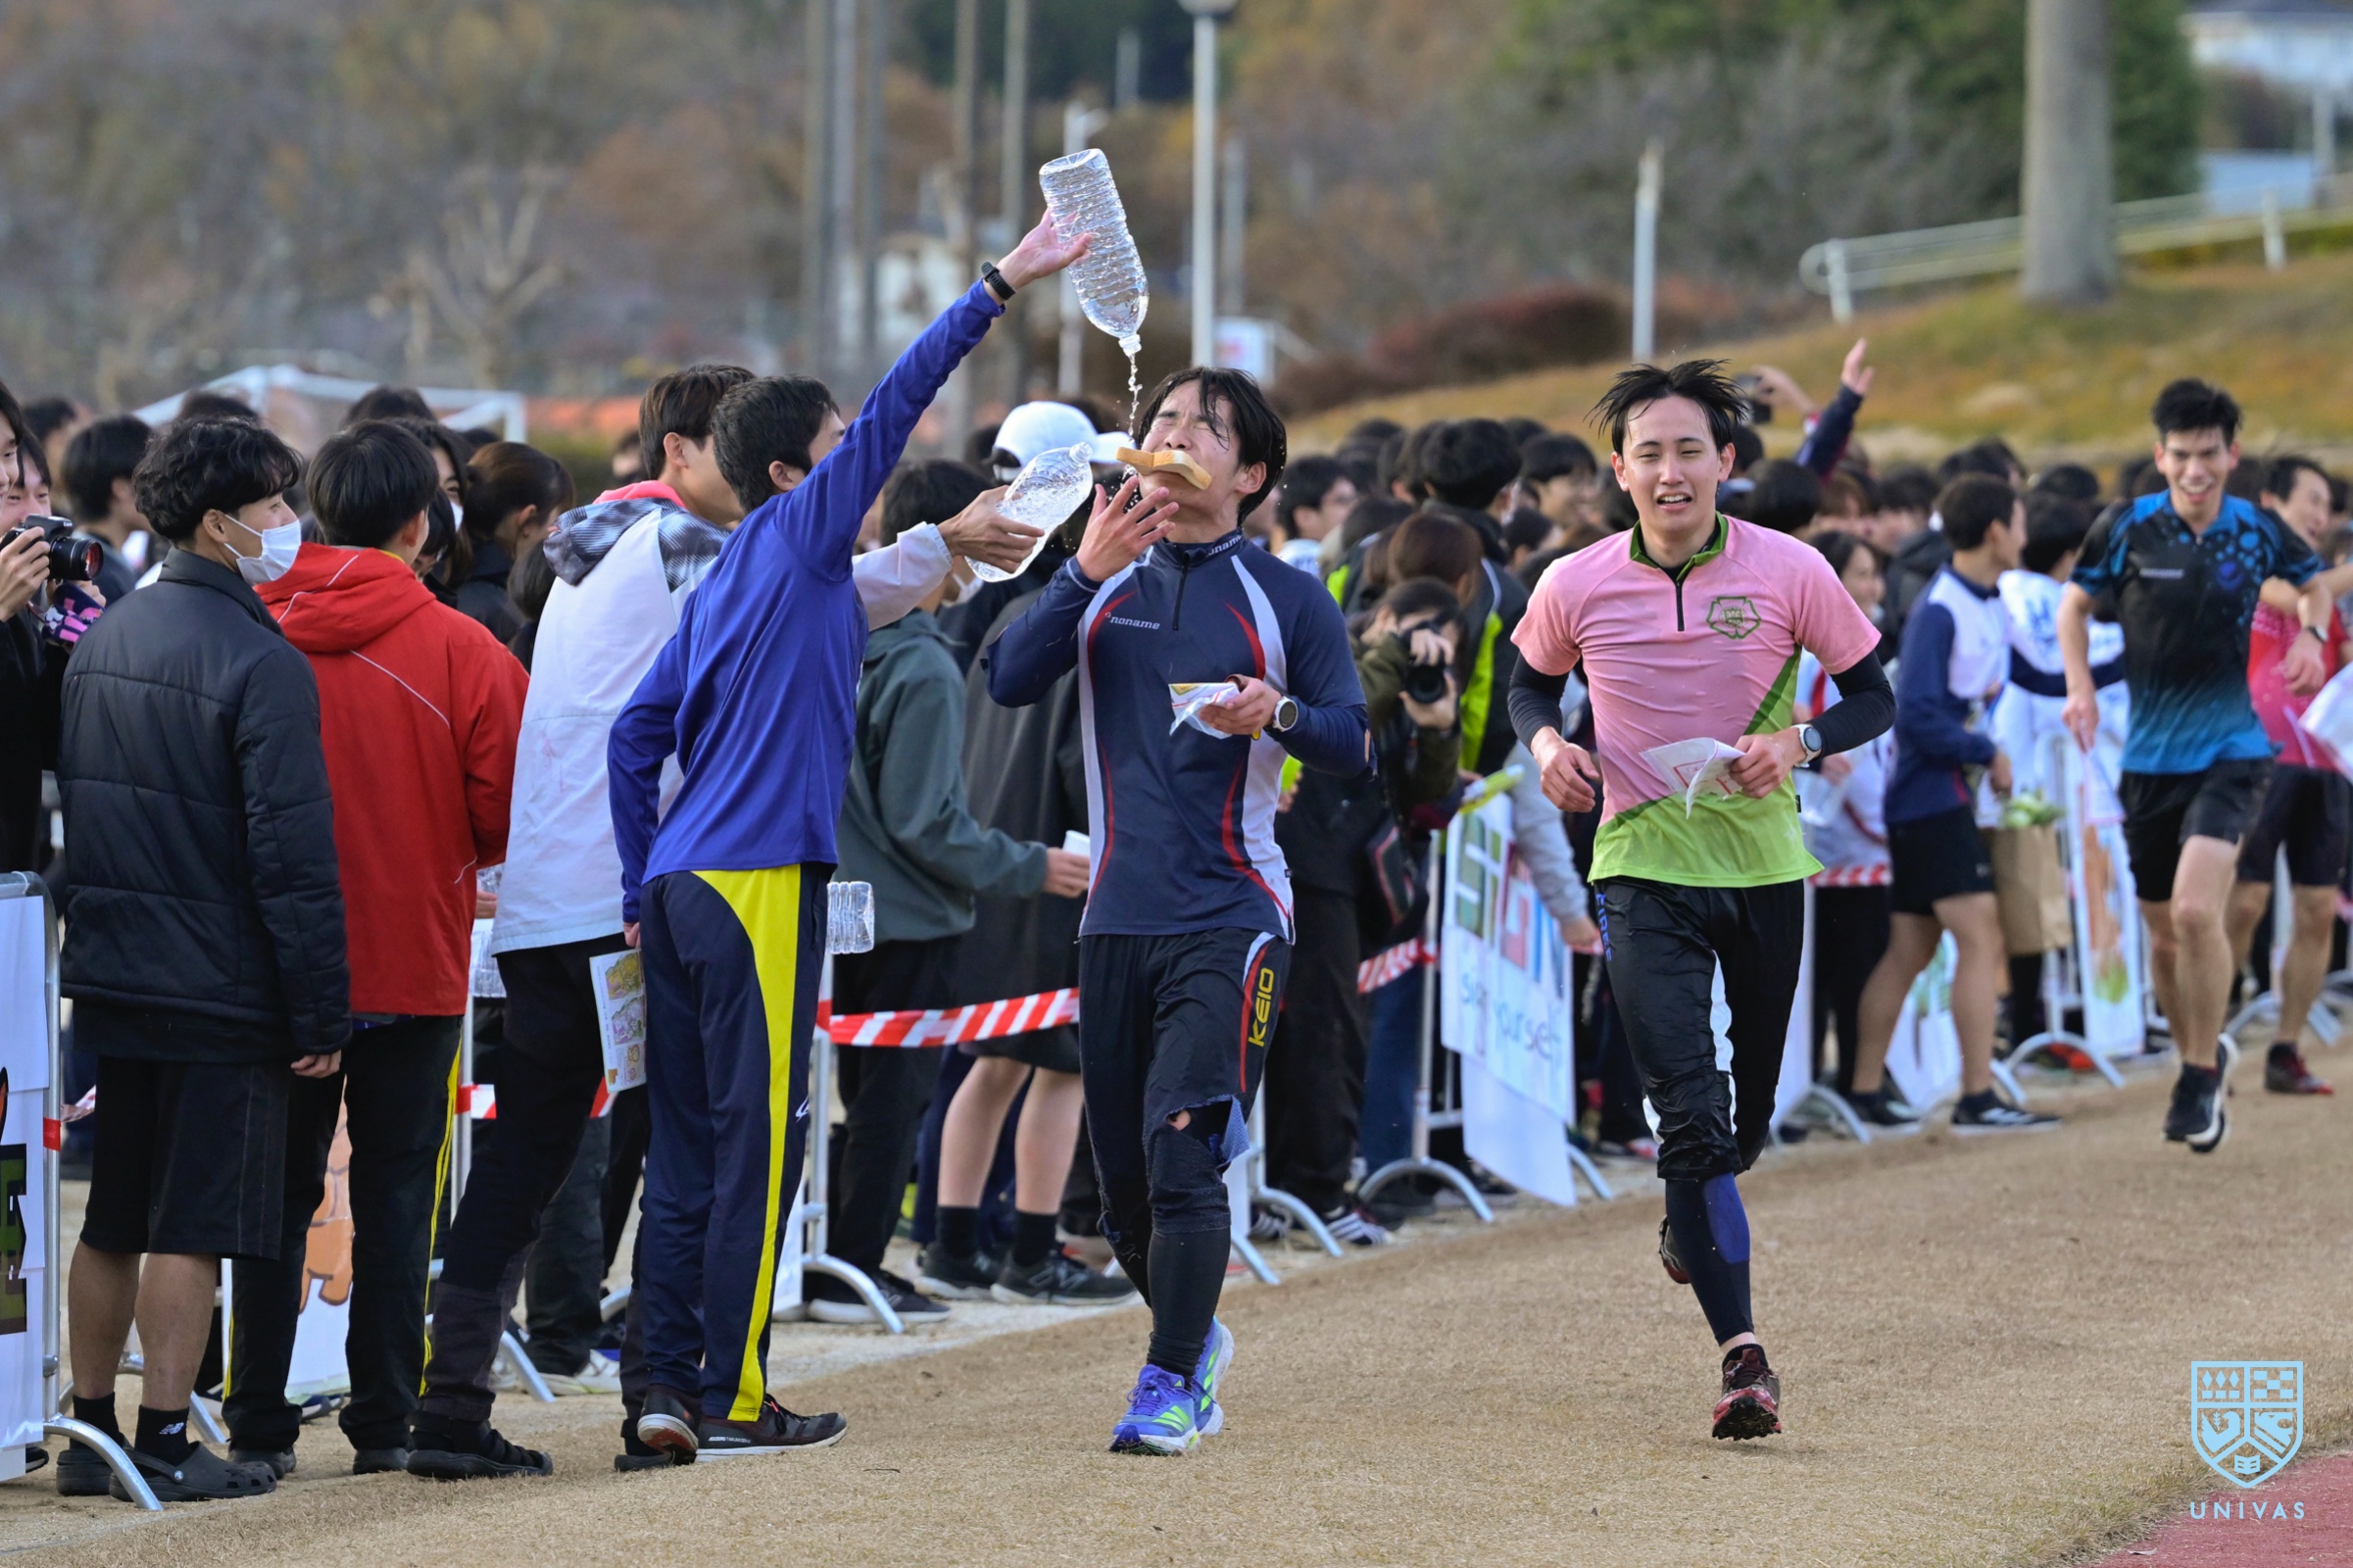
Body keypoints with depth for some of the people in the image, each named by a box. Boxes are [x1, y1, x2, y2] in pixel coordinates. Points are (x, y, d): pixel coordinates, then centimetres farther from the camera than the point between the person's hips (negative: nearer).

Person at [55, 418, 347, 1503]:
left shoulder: (101, 641, 9)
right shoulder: (261, 663, -15)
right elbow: (294, 854, -17)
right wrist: (321, 1010, -13)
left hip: (106, 978, 7)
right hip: (221, 993, -7)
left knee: (109, 1221, 13)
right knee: (193, 1225, -1)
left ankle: (90, 1434, 18)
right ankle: (165, 1444, 0)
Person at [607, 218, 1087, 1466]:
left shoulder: (726, 582, 18)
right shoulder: (794, 537, -2)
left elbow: (635, 737, 17)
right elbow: (895, 405, -11)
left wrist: (643, 895, 18)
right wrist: (1000, 288, -12)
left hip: (686, 886, 8)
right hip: (758, 883, -8)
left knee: (689, 1143, 8)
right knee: (756, 1139, -4)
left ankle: (669, 1386, 8)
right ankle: (731, 1398, -3)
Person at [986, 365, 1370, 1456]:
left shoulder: (1286, 599, 4)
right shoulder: (1104, 583, 11)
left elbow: (1354, 746, 0)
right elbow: (1010, 682, -5)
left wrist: (1277, 716, -20)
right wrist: (1085, 573, -16)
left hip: (1229, 918, -4)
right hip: (1116, 916, 4)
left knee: (1182, 1151, -16)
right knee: (1123, 1180, 8)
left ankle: (1168, 1384, -9)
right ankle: (1197, 1337, 31)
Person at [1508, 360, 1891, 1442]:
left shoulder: (1790, 572, -7)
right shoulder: (1575, 588, -4)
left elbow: (1873, 696, 2)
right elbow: (1531, 681, 16)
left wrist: (1799, 741, -16)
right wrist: (1544, 742, -6)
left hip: (1766, 864, 1)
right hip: (1642, 863, -1)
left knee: (1746, 1121, 14)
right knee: (1690, 1109, -16)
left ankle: (1688, 1219, 49)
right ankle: (1742, 1353, -17)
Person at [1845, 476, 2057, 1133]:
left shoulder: (1991, 604, 10)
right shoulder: (1938, 612, -17)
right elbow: (1918, 717, -22)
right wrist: (1988, 753, -13)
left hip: (1952, 795, 9)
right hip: (1931, 794, -9)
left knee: (1911, 948, 12)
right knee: (1979, 936, -12)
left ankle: (1865, 1090, 17)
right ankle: (1977, 1098, -13)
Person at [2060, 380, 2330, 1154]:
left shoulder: (2258, 531, -2)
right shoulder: (2131, 530, -5)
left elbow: (2312, 582, 20)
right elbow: (2076, 602, 10)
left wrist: (2310, 635, 0)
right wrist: (2080, 686, -4)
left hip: (2232, 750, -2)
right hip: (2149, 757, 2)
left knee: (2197, 911, -20)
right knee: (2163, 931, 10)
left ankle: (2202, 1073, -5)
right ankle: (2201, 1055, 34)